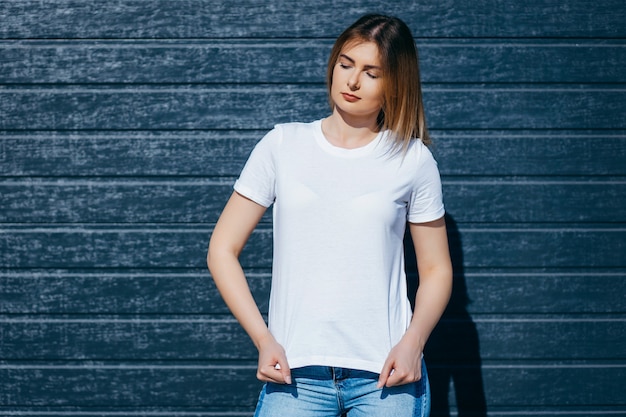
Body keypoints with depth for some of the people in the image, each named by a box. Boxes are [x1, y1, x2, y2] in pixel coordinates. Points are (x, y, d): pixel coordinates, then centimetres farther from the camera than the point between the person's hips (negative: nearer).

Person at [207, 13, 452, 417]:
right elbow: (222, 250, 5)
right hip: (296, 374, 0)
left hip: (385, 375, 0)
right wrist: (263, 338, -6)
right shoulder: (283, 145, 6)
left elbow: (436, 269, 9)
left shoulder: (413, 160, 5)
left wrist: (412, 341, -8)